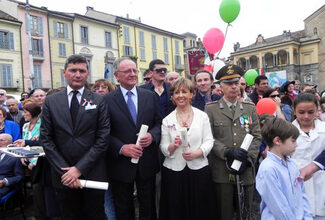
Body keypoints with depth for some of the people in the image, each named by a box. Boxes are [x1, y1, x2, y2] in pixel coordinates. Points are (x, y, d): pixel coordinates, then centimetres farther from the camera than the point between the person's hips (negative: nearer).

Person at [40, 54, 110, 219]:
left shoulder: (99, 101, -3)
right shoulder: (51, 101, 2)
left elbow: (103, 138, -7)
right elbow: (46, 139, 0)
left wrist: (80, 168, -12)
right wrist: (63, 171, -8)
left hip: (93, 173, -1)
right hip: (63, 175, 1)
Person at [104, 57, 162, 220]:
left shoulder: (150, 96, 3)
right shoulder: (107, 100, -5)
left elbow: (159, 123, 7)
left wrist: (152, 135, -13)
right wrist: (121, 148, -19)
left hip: (147, 163, 2)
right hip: (121, 163, -2)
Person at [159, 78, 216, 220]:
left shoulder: (202, 116, 3)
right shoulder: (167, 120, 4)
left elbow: (209, 141, 0)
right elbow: (163, 149, 2)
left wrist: (197, 153, -16)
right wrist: (173, 146, -18)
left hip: (199, 170, 0)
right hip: (173, 171, 0)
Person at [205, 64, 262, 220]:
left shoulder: (250, 108, 11)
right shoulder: (211, 109, 2)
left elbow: (257, 137, 5)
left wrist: (247, 160, -7)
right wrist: (227, 152, -18)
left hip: (246, 172, 3)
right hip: (222, 172, -2)